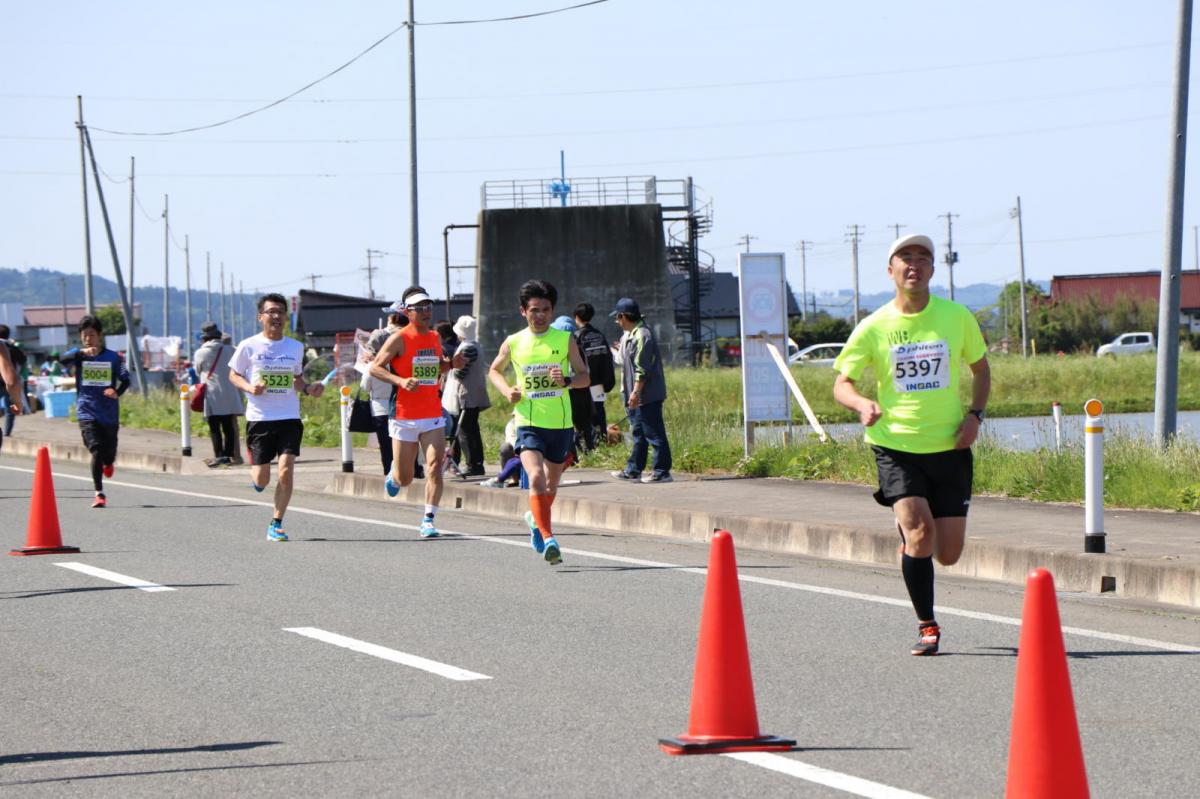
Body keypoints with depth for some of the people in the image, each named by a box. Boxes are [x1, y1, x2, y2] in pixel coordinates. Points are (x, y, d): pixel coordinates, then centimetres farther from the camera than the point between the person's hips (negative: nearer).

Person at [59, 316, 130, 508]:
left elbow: (125, 379, -1)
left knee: (109, 454, 9)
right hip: (87, 412, -1)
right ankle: (99, 494, -7)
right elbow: (62, 360, -20)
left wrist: (117, 392, -22)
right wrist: (82, 353, -38)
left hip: (109, 413, 2)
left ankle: (108, 463, 48)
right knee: (96, 451, -15)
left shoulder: (113, 357, 1)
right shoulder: (77, 354, 0)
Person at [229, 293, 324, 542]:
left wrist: (308, 389, -3)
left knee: (286, 472, -11)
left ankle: (276, 524, 2)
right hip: (259, 418, -2)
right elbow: (234, 375, 6)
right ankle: (254, 473, 40)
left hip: (289, 418, 2)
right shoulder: (248, 346, -2)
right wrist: (249, 387, -14)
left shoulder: (296, 347, 7)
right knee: (262, 480, 1)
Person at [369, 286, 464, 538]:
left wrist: (451, 364, 5)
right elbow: (375, 367, -9)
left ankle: (428, 520, -11)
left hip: (433, 416, 4)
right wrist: (401, 381, -23)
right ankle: (393, 476, 43)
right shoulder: (399, 339, -8)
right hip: (404, 417, -4)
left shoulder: (435, 337, 10)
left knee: (435, 466, -15)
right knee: (405, 479, 6)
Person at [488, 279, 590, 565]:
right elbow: (494, 371, 17)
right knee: (536, 477, -23)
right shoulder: (513, 343, 1)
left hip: (560, 423, 2)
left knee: (551, 484, 16)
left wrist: (566, 381, -18)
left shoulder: (565, 340, 0)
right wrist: (507, 390, -3)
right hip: (529, 423, -2)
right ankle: (547, 539, -25)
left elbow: (585, 377, 3)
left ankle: (536, 519, 46)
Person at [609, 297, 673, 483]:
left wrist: (636, 392, -23)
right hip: (637, 396, 11)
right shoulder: (629, 335, 14)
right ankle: (633, 470, 23)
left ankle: (661, 471, -4)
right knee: (638, 433, 16)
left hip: (647, 396, -11)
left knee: (654, 433, -6)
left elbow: (642, 369, -22)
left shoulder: (642, 335, -18)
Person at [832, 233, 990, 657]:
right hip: (895, 446, -2)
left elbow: (981, 368, 15)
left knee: (948, 554, 1)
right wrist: (863, 404, -21)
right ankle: (927, 626, -5)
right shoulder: (873, 328, -3)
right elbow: (841, 383, 2)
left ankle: (906, 530, 38)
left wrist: (975, 414, -2)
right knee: (920, 530, -21)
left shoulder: (957, 318, 1)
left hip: (949, 448, 2)